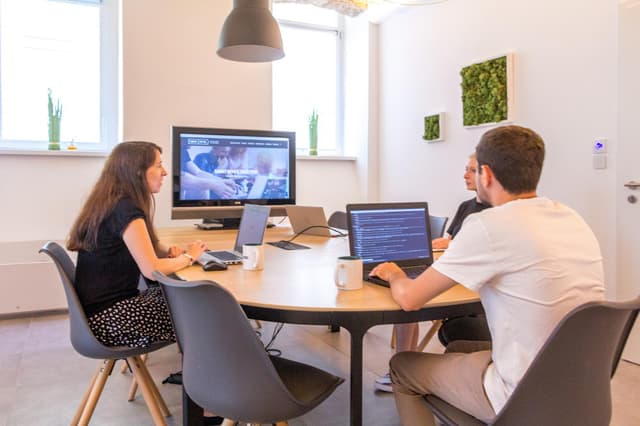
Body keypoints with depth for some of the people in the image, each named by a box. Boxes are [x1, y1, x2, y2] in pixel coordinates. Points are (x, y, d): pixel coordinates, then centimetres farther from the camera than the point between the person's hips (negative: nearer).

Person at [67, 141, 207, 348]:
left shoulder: (110, 203, 9)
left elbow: (142, 251, 21)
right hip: (108, 318, -9)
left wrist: (169, 251, 1)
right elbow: (152, 269, -24)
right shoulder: (126, 210, -21)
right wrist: (187, 257, -6)